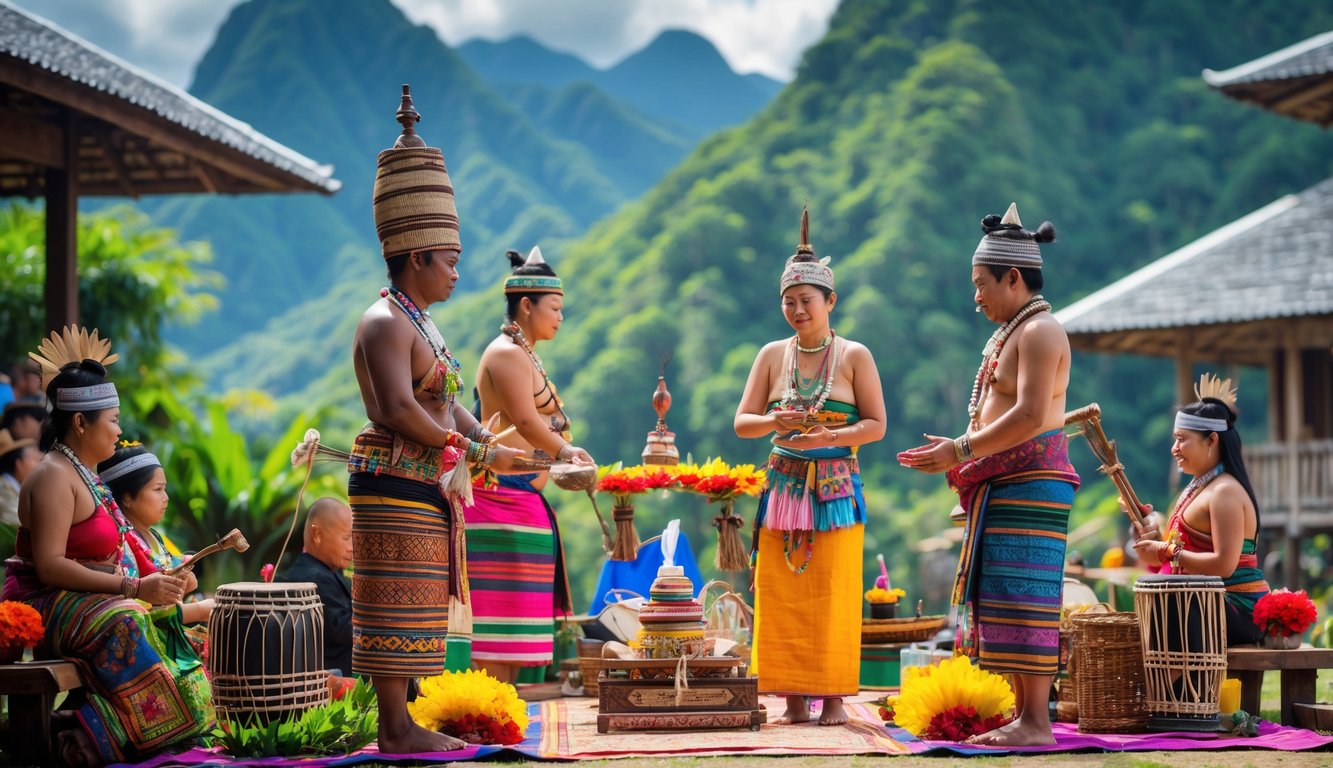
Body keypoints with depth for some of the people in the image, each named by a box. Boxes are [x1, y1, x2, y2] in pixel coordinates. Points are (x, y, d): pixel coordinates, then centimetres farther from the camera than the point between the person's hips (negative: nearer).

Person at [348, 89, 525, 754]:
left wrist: (490, 442, 4)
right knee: (397, 602, -7)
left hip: (425, 488, 10)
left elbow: (446, 405, 20)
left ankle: (402, 723, 15)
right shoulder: (385, 324, -12)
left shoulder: (418, 325, 20)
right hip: (397, 482, -10)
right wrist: (475, 453, -17)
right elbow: (400, 412, -21)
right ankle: (396, 728, -5)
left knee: (414, 608, 11)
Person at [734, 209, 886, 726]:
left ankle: (834, 699, 1)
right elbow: (742, 421, 6)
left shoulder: (854, 356, 1)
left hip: (836, 488, -3)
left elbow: (876, 425, -3)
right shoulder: (772, 355, 8)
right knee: (782, 597, -1)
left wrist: (827, 437, -18)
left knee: (833, 596, -4)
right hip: (783, 487, 3)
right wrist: (773, 422, -16)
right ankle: (795, 700, 5)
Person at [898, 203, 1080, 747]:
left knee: (1022, 597, -11)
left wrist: (961, 451, -18)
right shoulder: (1012, 334, 22)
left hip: (1031, 483, -10)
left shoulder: (1039, 332, -11)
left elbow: (1030, 416, -21)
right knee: (1004, 600, 9)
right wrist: (957, 453, 13)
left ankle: (1036, 722, -10)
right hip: (1005, 487, 10)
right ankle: (1023, 716, 13)